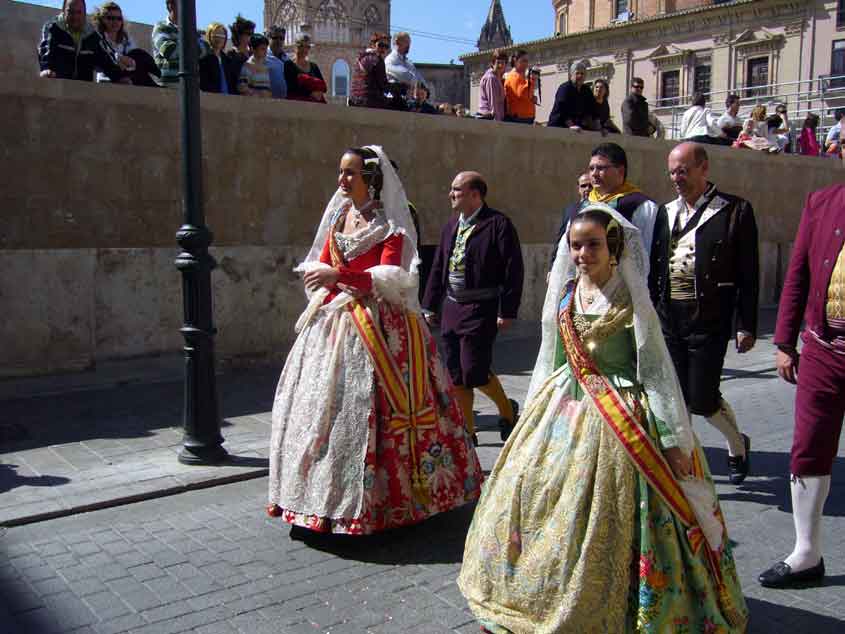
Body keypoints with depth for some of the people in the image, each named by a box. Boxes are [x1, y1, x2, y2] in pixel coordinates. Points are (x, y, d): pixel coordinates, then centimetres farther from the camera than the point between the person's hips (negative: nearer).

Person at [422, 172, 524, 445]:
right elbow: (438, 267, 17)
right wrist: (430, 306, 14)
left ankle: (507, 409, 20)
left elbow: (513, 271, -12)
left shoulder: (498, 224, -9)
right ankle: (466, 431, 23)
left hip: (480, 310, -7)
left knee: (475, 373, -8)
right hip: (451, 307, 7)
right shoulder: (451, 225, 13)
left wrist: (507, 311, -15)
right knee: (456, 377, 9)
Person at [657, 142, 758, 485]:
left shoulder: (735, 210, -3)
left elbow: (748, 274, -4)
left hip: (709, 320, -4)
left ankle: (737, 444, 29)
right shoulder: (666, 212, 11)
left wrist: (747, 325, -7)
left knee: (702, 399, -1)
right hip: (668, 317, 4)